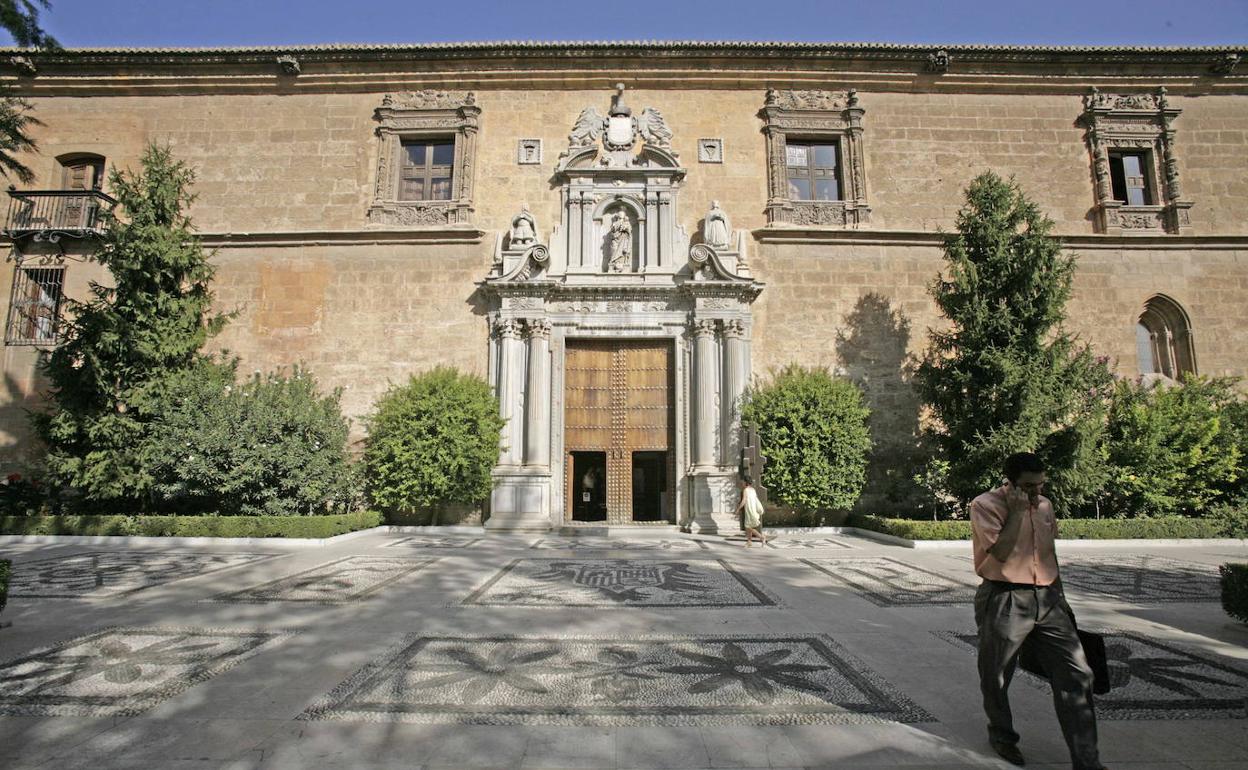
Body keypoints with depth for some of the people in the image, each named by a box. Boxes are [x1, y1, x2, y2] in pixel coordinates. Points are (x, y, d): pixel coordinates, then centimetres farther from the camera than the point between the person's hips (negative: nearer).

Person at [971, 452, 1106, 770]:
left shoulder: (1044, 505, 10)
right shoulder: (985, 505, -12)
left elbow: (1049, 552, 20)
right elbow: (1000, 552, -22)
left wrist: (1060, 595, 22)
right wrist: (1016, 512, -20)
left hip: (1047, 600, 6)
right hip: (1004, 602, -5)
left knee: (1076, 674, -2)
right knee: (996, 677, 10)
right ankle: (1002, 735, 36)